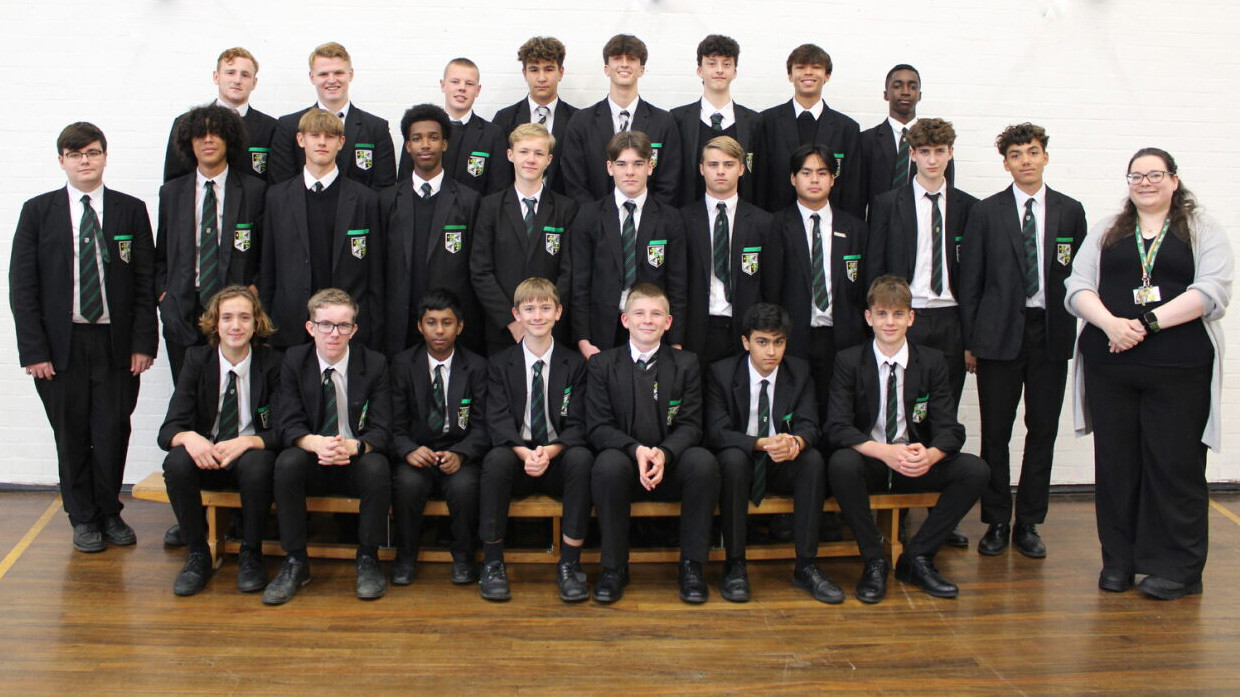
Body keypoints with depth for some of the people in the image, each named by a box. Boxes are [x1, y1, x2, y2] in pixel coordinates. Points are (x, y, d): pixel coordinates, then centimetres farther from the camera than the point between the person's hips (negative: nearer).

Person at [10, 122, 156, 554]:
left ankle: (109, 513, 23)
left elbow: (146, 282, 4)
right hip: (61, 344, 0)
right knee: (71, 435, 6)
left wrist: (143, 341, -4)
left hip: (116, 344, 0)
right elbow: (22, 287, 1)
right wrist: (33, 350, -6)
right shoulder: (38, 211, 4)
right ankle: (83, 518, 21)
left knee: (113, 432, 4)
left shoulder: (131, 210, 5)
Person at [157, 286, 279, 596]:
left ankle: (250, 555, -12)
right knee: (176, 462, -30)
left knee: (256, 465, -35)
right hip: (205, 456, 2)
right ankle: (197, 555, -11)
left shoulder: (271, 363, -4)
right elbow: (168, 429, -7)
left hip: (251, 455, -2)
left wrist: (246, 442, -30)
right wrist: (188, 438, -32)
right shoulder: (197, 360, -1)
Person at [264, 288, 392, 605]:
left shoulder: (375, 364, -3)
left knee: (377, 466, -33)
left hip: (357, 463, -1)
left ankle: (368, 559, -13)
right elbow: (288, 425, -8)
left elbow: (381, 430, -9)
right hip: (312, 465, 1)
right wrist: (317, 443, -31)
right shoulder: (294, 360, 0)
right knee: (287, 462, -31)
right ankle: (295, 561, -16)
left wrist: (352, 446, -32)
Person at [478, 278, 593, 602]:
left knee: (582, 457, -33)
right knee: (496, 458, -34)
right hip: (516, 456, 0)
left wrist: (549, 452, -22)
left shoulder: (574, 364, 6)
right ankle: (492, 563, -21)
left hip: (558, 459, 0)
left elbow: (576, 425, -1)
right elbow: (498, 421, -4)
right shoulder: (500, 364, 7)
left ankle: (569, 564, -24)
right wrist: (525, 453, -24)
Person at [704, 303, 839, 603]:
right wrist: (762, 444, -33)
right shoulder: (722, 372, -8)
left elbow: (808, 424, -7)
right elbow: (717, 432, -16)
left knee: (813, 459, -28)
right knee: (733, 458, -35)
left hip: (782, 465, 3)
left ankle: (805, 566, -22)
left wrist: (796, 441, -33)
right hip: (740, 462, -2)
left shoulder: (799, 371, 1)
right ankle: (735, 566, -26)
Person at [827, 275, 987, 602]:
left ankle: (916, 557, -7)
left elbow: (950, 428, -6)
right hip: (868, 463, -2)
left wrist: (930, 455, -30)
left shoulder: (932, 362, 2)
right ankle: (874, 561, -16)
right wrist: (884, 452, -33)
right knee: (841, 463, -35)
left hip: (917, 464, 3)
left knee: (975, 470, -22)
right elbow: (836, 428, -15)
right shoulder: (848, 361, -4)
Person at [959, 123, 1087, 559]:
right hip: (1000, 333, -1)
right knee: (995, 432, 2)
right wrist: (969, 340, -2)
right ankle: (996, 523, 13)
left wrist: (1071, 332, 1)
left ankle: (1028, 524, 17)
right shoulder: (987, 213, 3)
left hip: (1051, 334, 2)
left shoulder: (1070, 211, 7)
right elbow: (970, 280, 2)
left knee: (1043, 430, 6)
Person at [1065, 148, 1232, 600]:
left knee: (1175, 465, -2)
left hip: (1178, 368, -3)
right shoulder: (1106, 233, 17)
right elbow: (1078, 287, 6)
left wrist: (1149, 322, -15)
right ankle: (1119, 561, 16)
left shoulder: (1203, 231, 9)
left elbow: (1213, 290, -6)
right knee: (1115, 463, 5)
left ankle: (1177, 569, 8)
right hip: (1110, 366, 3)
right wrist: (1111, 324, -13)